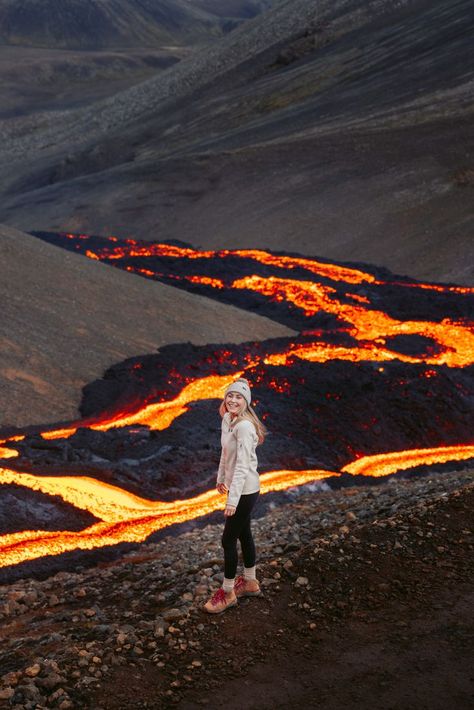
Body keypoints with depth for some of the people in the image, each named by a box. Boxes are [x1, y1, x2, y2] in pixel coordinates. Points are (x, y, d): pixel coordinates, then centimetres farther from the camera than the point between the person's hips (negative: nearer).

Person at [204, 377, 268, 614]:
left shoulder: (244, 426, -26)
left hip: (245, 490, -9)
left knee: (228, 539, 0)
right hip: (236, 487, 9)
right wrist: (221, 477, 22)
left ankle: (227, 593, 13)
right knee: (243, 534, 21)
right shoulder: (227, 419, 3)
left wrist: (233, 499, -30)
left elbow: (243, 465, -28)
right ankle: (250, 582, 37)